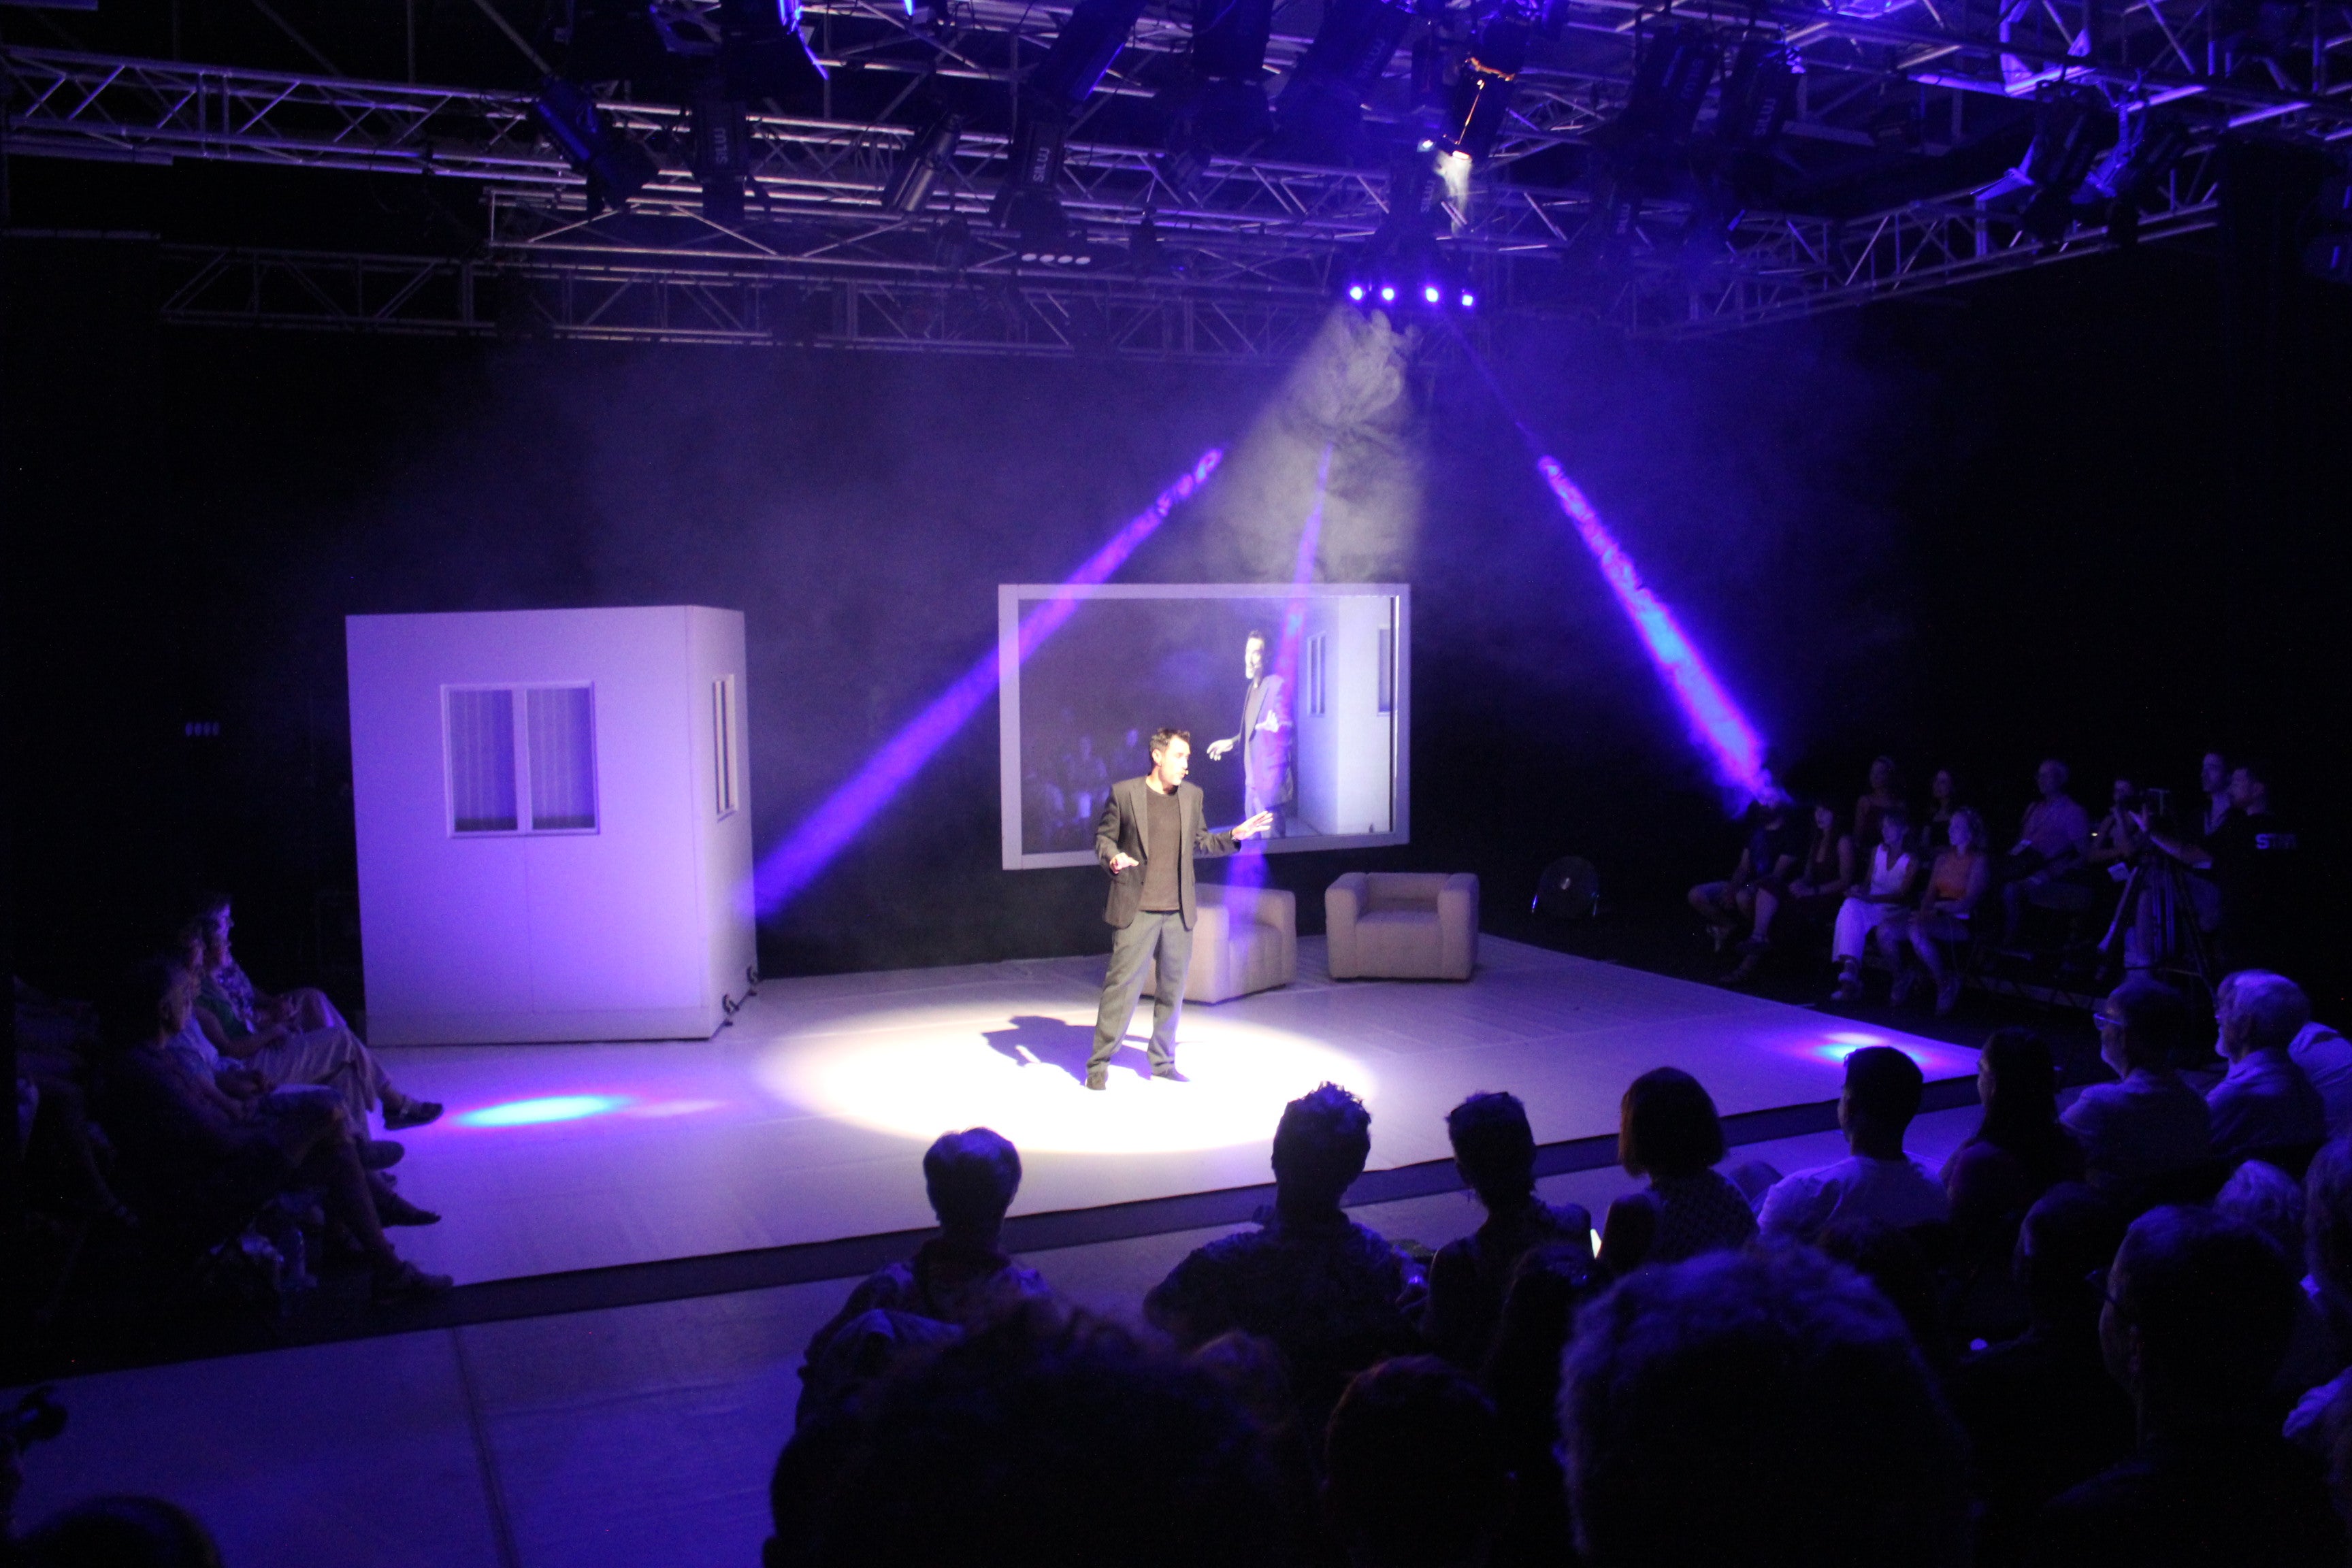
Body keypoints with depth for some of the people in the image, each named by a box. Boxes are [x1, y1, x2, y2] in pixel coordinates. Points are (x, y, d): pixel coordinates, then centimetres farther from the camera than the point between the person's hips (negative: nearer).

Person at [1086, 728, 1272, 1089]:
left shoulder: (1192, 795, 9)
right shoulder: (1124, 792, -4)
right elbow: (1103, 836, 3)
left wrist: (1235, 836, 4)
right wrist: (1112, 857, -17)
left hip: (1178, 911, 5)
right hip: (1136, 910, -5)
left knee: (1173, 989, 11)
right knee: (1122, 983, -5)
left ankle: (1163, 1062, 25)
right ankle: (1099, 1064, 5)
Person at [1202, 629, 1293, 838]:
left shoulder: (1278, 685, -12)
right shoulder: (1253, 687, 17)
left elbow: (1289, 724, -19)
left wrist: (1277, 726, -39)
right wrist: (1232, 742, 31)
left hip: (1271, 780, -10)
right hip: (1253, 781, 10)